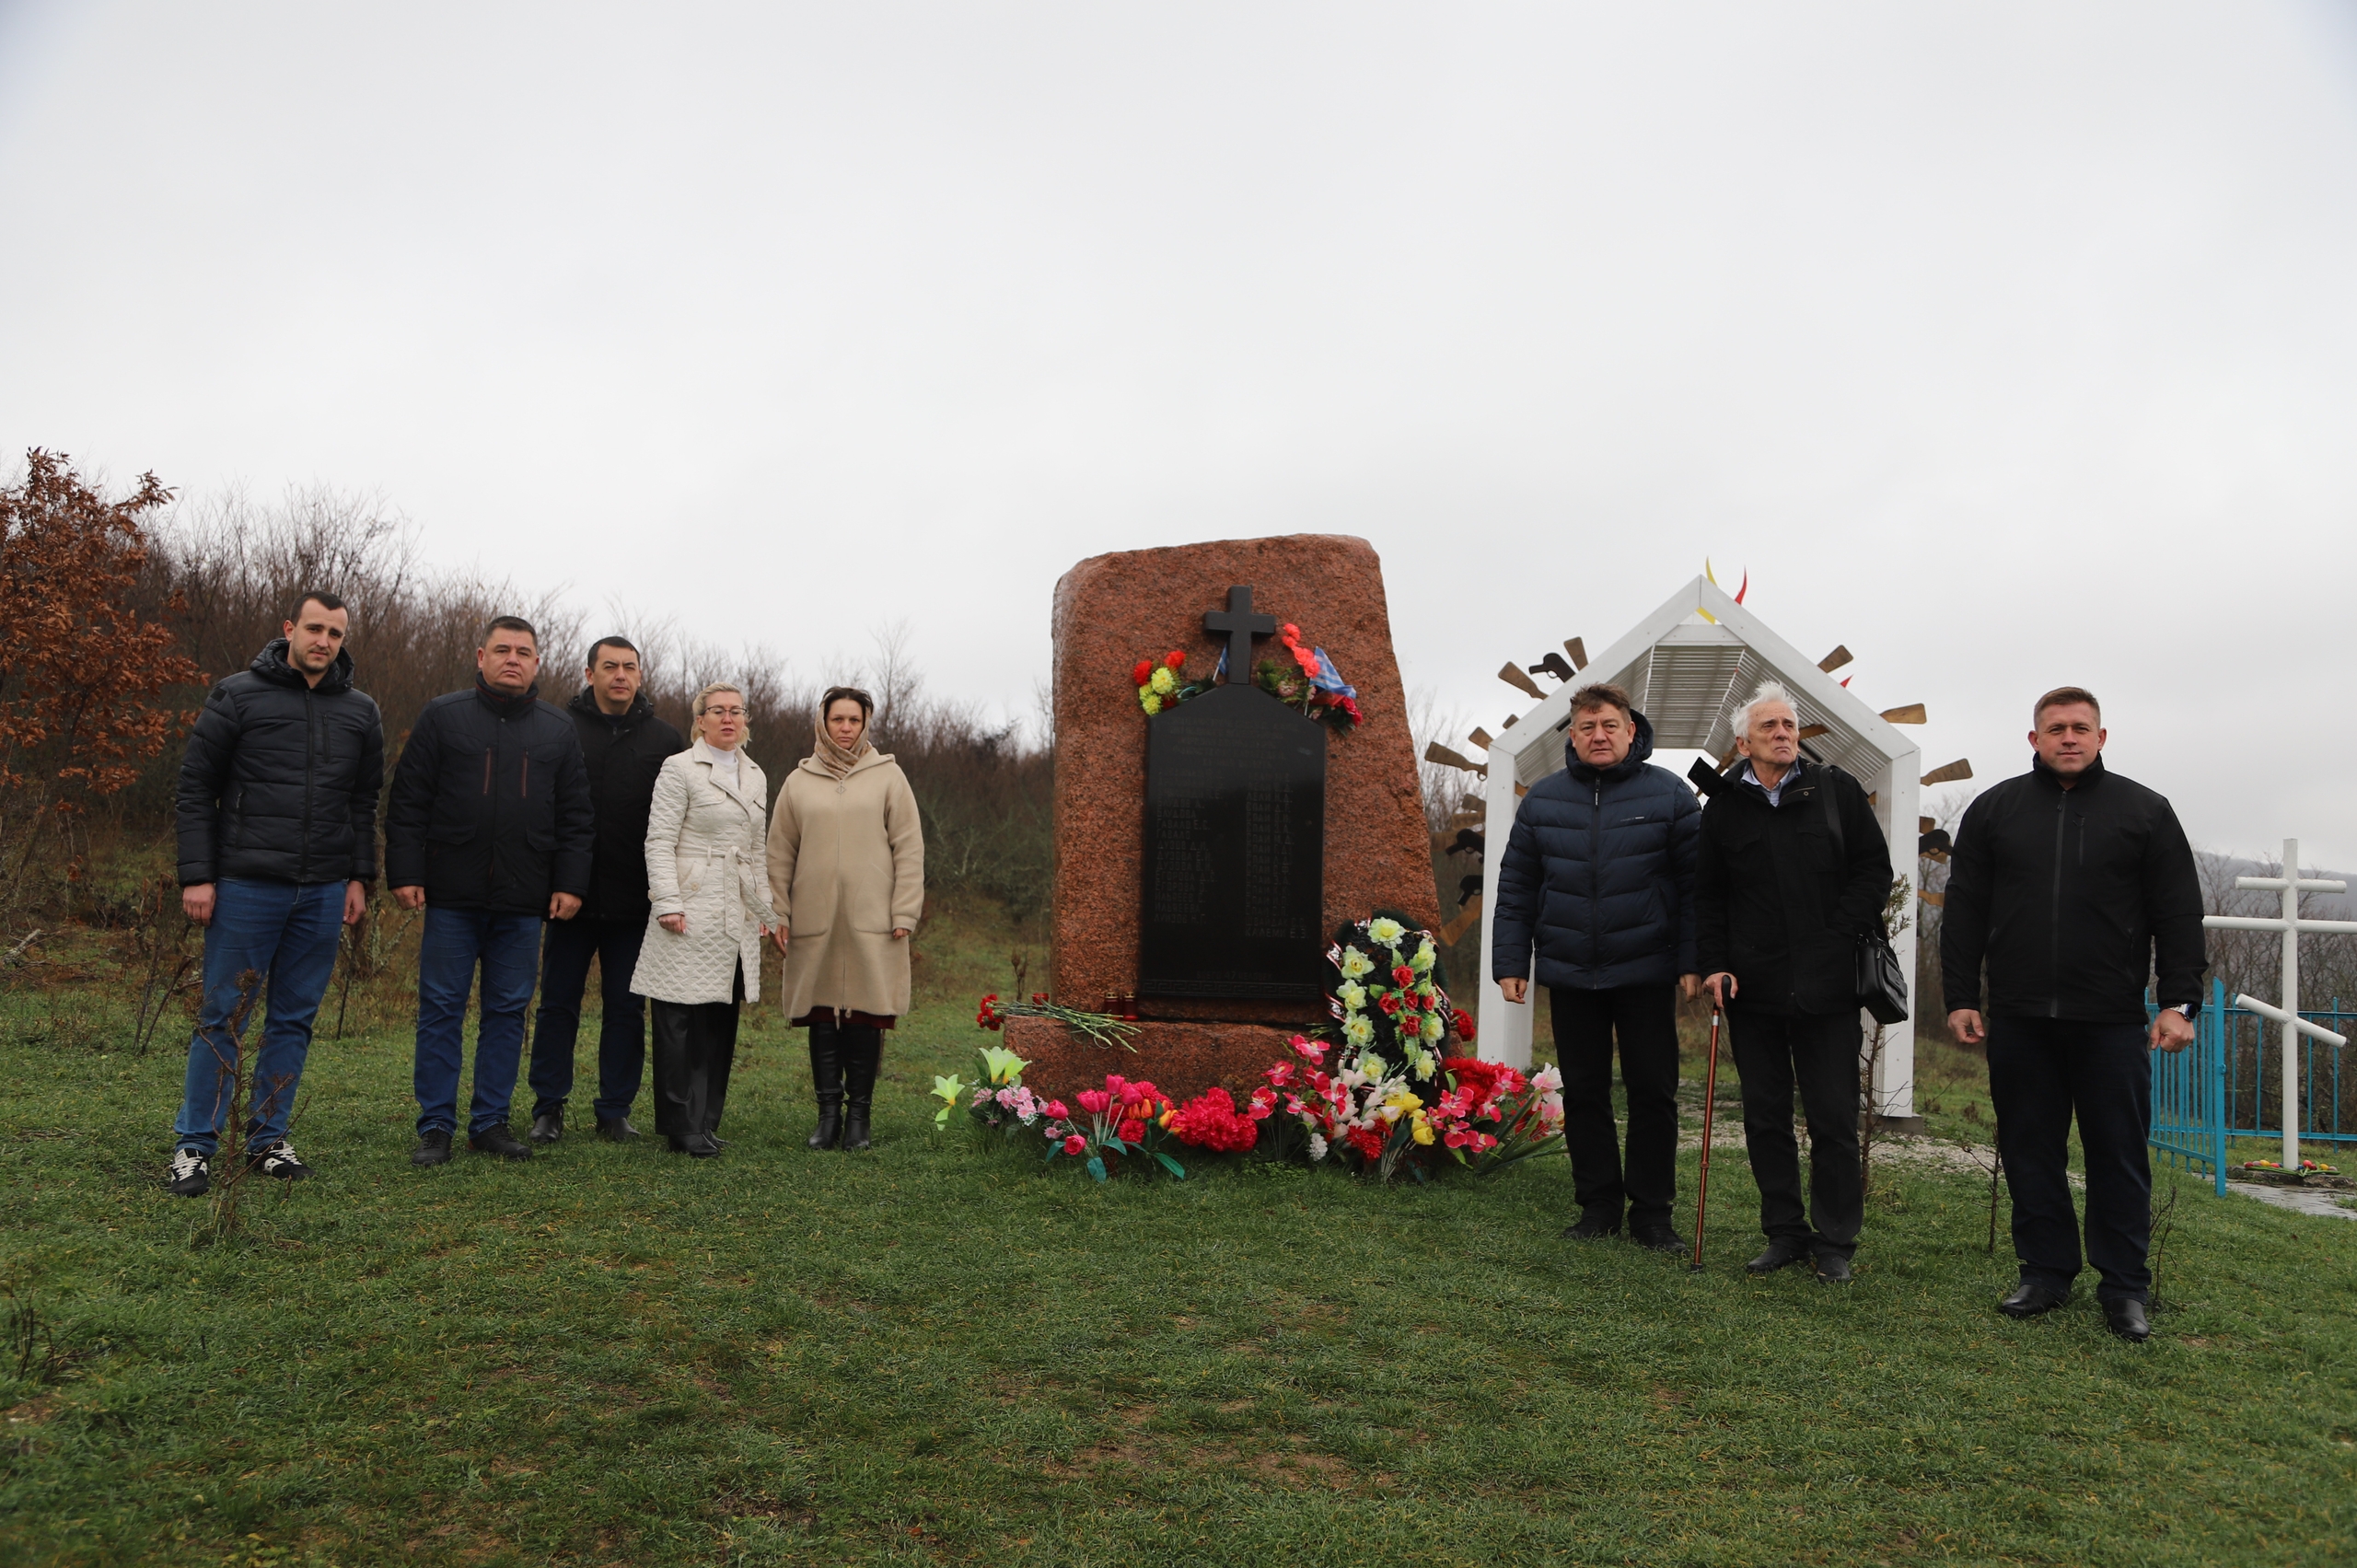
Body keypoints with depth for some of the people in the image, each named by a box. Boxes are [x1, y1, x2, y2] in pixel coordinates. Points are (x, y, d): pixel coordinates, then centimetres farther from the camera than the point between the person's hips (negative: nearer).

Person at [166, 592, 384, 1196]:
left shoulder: (360, 711, 9)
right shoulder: (238, 696, -1)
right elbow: (196, 788, -2)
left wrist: (360, 877, 7)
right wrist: (197, 874, -7)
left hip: (324, 894, 3)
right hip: (247, 886, -3)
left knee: (295, 1017, 8)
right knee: (223, 1016, 1)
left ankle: (268, 1137, 19)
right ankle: (194, 1144, 11)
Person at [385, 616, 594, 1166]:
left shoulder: (558, 730, 10)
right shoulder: (443, 717, 4)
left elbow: (575, 816, 9)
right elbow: (408, 802, 1)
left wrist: (570, 883, 1)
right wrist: (405, 872, -6)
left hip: (522, 901, 2)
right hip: (452, 896, -2)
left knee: (508, 1011, 7)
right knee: (441, 1008, 2)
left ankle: (491, 1121, 17)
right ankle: (436, 1126, 11)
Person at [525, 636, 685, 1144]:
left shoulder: (665, 740, 7)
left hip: (635, 901, 1)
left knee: (626, 1008, 7)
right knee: (558, 1003, 6)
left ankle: (616, 1111, 16)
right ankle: (548, 1108, 17)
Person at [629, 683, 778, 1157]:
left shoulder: (756, 776, 18)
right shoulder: (679, 768, -1)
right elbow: (659, 841, -6)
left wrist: (766, 908, 17)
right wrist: (668, 902, -15)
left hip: (737, 918, 6)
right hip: (692, 912, -6)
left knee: (722, 1021, 6)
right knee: (681, 1020, -4)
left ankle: (706, 1121, 14)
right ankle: (684, 1127, 3)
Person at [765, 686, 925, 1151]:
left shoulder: (887, 776, 7)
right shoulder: (799, 782, 12)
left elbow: (908, 847, 3)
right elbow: (780, 853, 13)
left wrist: (905, 912, -4)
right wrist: (778, 913, 5)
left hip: (872, 920, -2)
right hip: (815, 921, 2)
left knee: (866, 1016, -2)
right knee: (821, 1017, 2)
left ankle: (859, 1116, 7)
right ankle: (828, 1114, 11)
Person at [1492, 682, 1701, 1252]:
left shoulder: (1668, 794, -2)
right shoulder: (1542, 800, 5)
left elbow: (1695, 882, -2)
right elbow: (1516, 887, 7)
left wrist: (1694, 961, -8)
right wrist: (1510, 962, 2)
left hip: (1646, 975, -2)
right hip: (1569, 975, 3)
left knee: (1653, 1093, 3)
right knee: (1583, 1094, 9)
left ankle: (1652, 1211, 16)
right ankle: (1598, 1204, 21)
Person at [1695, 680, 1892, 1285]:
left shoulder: (1837, 791, 4)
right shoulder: (1724, 808, 7)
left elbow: (1874, 869, 4)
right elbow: (1707, 895, 12)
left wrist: (1841, 934, -8)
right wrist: (1715, 963, 0)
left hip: (1827, 986, -2)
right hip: (1752, 988, 2)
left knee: (1834, 1120, 2)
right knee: (1765, 1118, 9)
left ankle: (1835, 1242, 15)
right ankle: (1785, 1233, 21)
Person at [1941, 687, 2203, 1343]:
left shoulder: (2144, 811, 6)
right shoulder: (1994, 810, 9)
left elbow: (2179, 914, 4)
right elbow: (1964, 913, 8)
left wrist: (2179, 1001, -4)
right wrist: (1960, 998, 2)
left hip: (2112, 1020, -1)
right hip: (2018, 1018, 2)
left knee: (2119, 1155, 4)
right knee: (2031, 1152, 7)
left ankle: (2125, 1287, 14)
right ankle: (2045, 1272, 19)